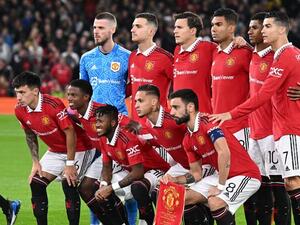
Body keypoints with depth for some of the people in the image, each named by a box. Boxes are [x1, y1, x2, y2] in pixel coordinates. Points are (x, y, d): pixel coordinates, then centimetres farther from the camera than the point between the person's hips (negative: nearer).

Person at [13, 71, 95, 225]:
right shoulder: (20, 111, -8)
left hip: (77, 148, -7)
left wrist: (70, 164, -22)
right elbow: (30, 136, 9)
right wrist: (36, 162, 3)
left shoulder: (53, 105, -30)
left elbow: (70, 132, -25)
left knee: (68, 184, -22)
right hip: (55, 151, 7)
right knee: (36, 184, -2)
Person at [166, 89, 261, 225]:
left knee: (215, 202, -29)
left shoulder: (208, 124, -19)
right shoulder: (188, 140, 7)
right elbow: (196, 173, 15)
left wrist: (220, 186, -26)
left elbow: (224, 153, -31)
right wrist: (174, 180, -2)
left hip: (246, 175, -9)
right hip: (223, 176, 9)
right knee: (185, 198, 4)